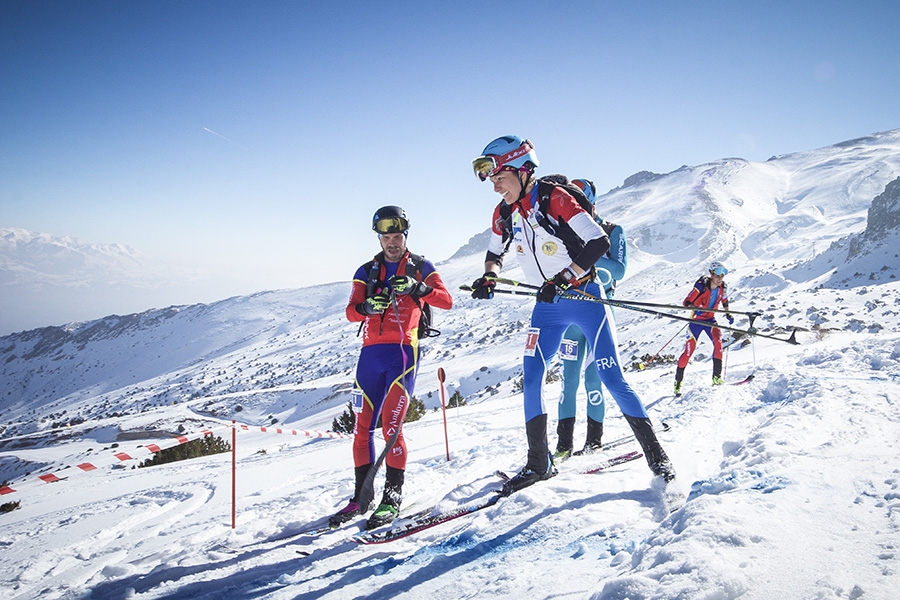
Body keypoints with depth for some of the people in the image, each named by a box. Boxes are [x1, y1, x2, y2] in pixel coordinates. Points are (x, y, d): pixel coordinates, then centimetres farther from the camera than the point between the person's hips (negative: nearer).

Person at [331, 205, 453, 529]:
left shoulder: (421, 267, 8)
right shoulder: (366, 271, 14)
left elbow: (446, 300, -5)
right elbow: (351, 312, 4)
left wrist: (416, 287, -22)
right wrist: (368, 306, -18)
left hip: (403, 353, -4)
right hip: (370, 354, 4)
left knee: (391, 425, -13)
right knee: (362, 427, 4)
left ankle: (393, 496, -2)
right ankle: (361, 496, 15)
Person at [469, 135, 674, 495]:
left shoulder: (555, 198, -17)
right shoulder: (504, 214, 2)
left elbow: (600, 242, -20)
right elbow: (495, 253, 18)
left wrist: (562, 279, -25)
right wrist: (489, 278, -3)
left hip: (583, 297, -6)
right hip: (547, 307, 6)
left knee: (611, 378, -7)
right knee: (530, 381, 2)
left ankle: (656, 455, 7)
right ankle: (539, 464, 15)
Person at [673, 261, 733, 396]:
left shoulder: (722, 287, -6)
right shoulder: (701, 286, -22)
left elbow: (724, 300, 16)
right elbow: (686, 302, -22)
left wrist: (728, 314, 9)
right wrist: (695, 308, -41)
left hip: (710, 319, 4)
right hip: (696, 320, -4)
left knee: (718, 341, -22)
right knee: (689, 349, -7)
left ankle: (717, 376, -14)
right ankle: (678, 382, 6)